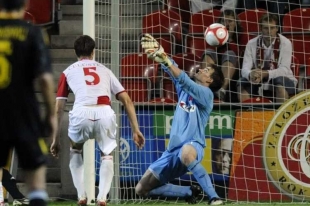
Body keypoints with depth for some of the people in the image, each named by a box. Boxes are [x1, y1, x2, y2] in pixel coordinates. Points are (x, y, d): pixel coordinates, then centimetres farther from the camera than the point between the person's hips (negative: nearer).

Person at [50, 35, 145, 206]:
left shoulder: (68, 72, 27)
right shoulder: (104, 70, 30)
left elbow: (58, 109, 22)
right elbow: (127, 100, 21)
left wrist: (56, 139, 27)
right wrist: (135, 130, 20)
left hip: (82, 113, -1)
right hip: (105, 113, 1)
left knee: (75, 151, 30)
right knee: (107, 155, 27)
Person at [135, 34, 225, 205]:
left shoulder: (206, 93, -4)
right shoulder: (184, 89, 17)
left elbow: (184, 81, -21)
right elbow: (172, 69, 5)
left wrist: (166, 61, -32)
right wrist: (158, 51, -11)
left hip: (192, 146, -8)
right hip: (173, 151, 8)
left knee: (186, 153, -47)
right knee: (142, 189, 5)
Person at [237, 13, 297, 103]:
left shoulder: (285, 43, -14)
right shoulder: (252, 44, -6)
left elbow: (284, 70, -21)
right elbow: (245, 69, -14)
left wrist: (265, 74, -39)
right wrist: (251, 75, -40)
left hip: (281, 81, -3)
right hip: (259, 81, 3)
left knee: (281, 83, -35)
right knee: (242, 83, -23)